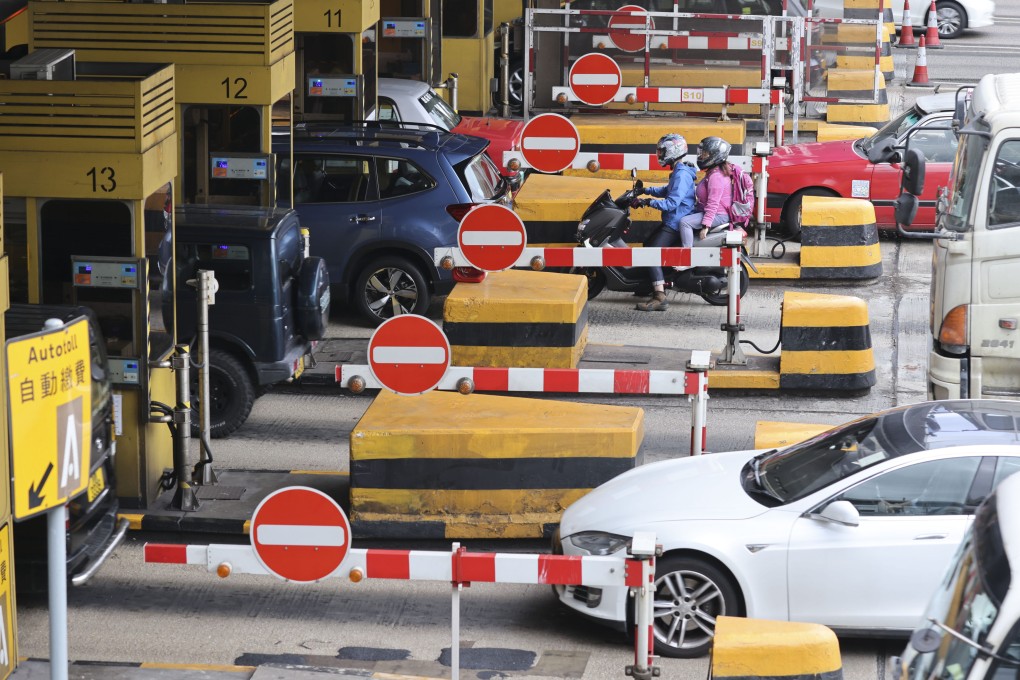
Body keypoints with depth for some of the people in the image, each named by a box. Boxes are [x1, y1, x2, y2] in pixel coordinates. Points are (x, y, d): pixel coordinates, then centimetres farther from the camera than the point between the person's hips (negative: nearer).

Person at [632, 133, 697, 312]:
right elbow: (668, 191, 31)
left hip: (675, 224, -11)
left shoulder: (682, 175, -19)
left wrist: (648, 202, -26)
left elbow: (672, 202, -27)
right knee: (648, 245, 19)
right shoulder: (678, 172, 14)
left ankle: (659, 298, -25)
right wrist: (645, 190, 22)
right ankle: (658, 289, 23)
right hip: (671, 222, 11)